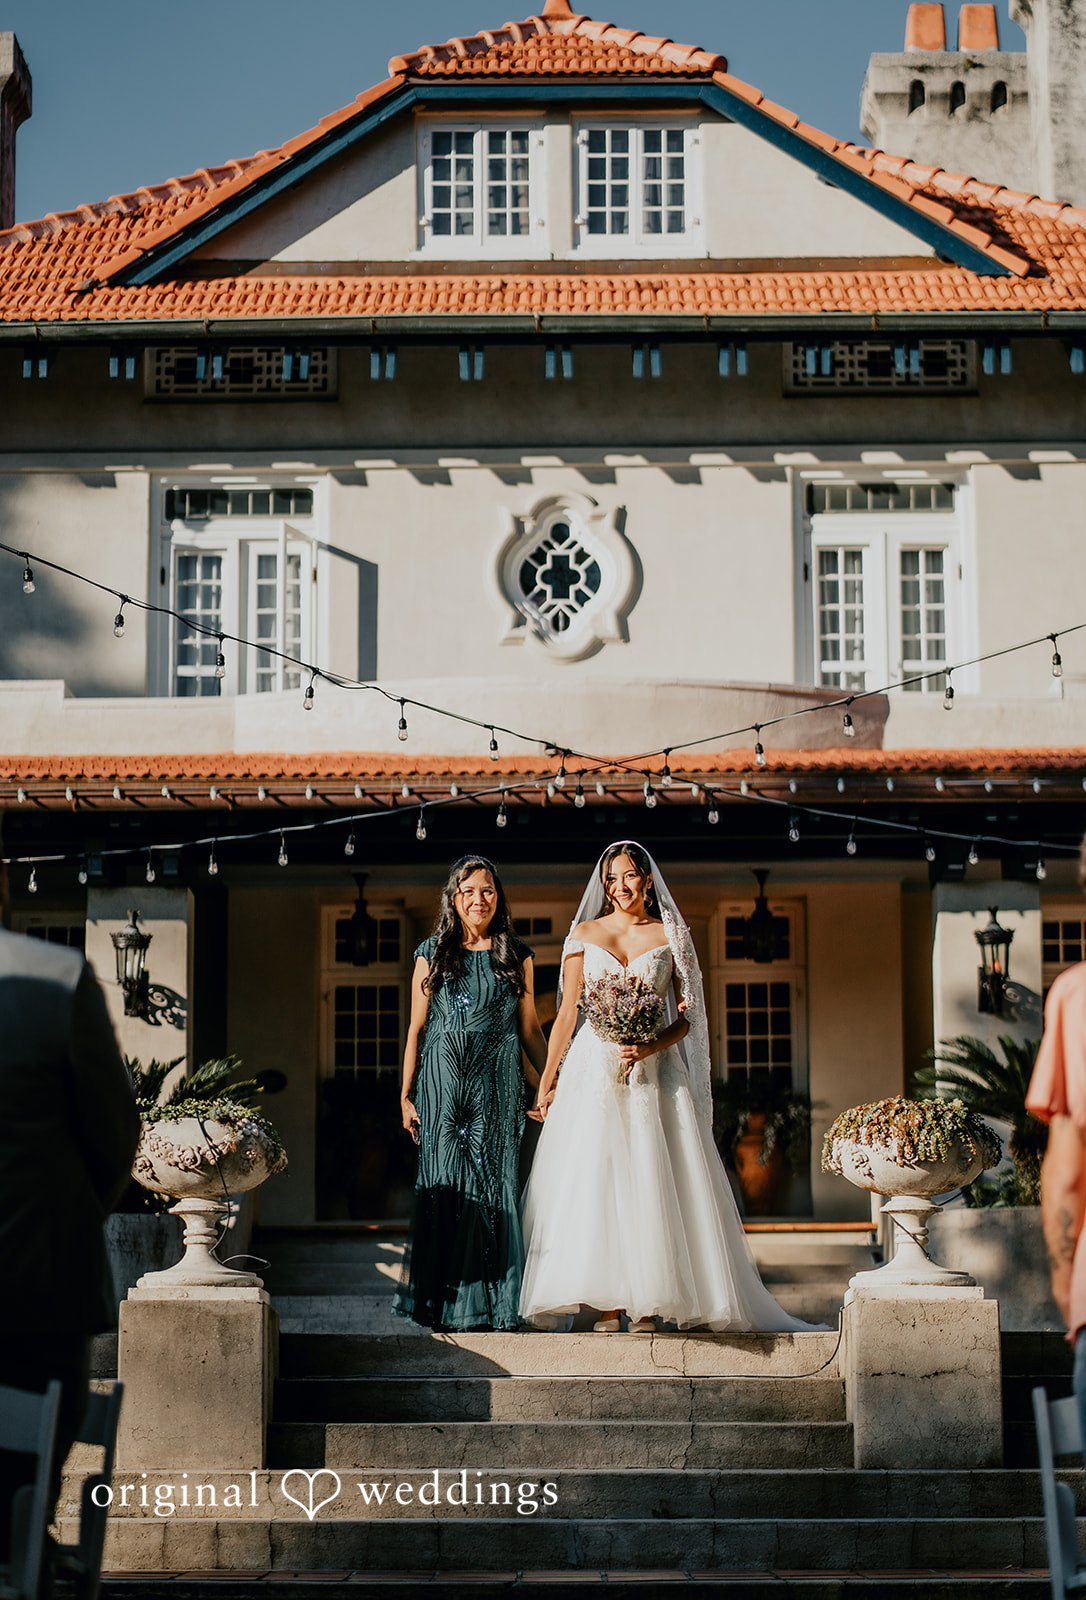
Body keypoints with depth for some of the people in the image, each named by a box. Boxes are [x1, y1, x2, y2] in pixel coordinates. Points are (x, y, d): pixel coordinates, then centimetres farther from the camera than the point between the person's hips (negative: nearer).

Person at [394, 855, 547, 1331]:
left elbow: (530, 1030, 12)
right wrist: (406, 1095, 3)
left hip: (498, 1086, 0)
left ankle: (494, 1304, 6)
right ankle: (446, 1304, 6)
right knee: (445, 1182, -1)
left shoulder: (516, 956, 8)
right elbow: (417, 1028, 7)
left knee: (494, 1183, -1)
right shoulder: (433, 953, 6)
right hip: (443, 1083, 0)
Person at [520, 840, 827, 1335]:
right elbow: (566, 1014, 8)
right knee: (594, 1181, -4)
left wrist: (652, 1047, -14)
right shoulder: (584, 934, 8)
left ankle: (645, 1306, 1)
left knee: (649, 1184, -4)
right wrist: (547, 1079, 4)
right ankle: (608, 1306, 0)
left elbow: (687, 1018, 4)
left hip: (654, 1073, -1)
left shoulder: (670, 936, 6)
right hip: (594, 1072, 1)